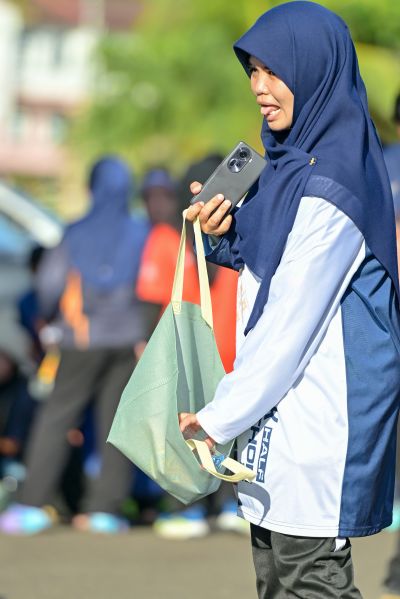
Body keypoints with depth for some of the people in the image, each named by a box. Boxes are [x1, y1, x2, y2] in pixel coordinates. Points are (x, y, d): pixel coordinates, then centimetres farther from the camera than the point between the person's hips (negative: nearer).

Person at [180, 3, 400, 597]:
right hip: (283, 404, 10)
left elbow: (293, 317, -20)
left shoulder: (328, 184, -19)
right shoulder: (294, 160, 11)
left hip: (320, 416, -10)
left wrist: (221, 416, -16)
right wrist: (225, 235, 0)